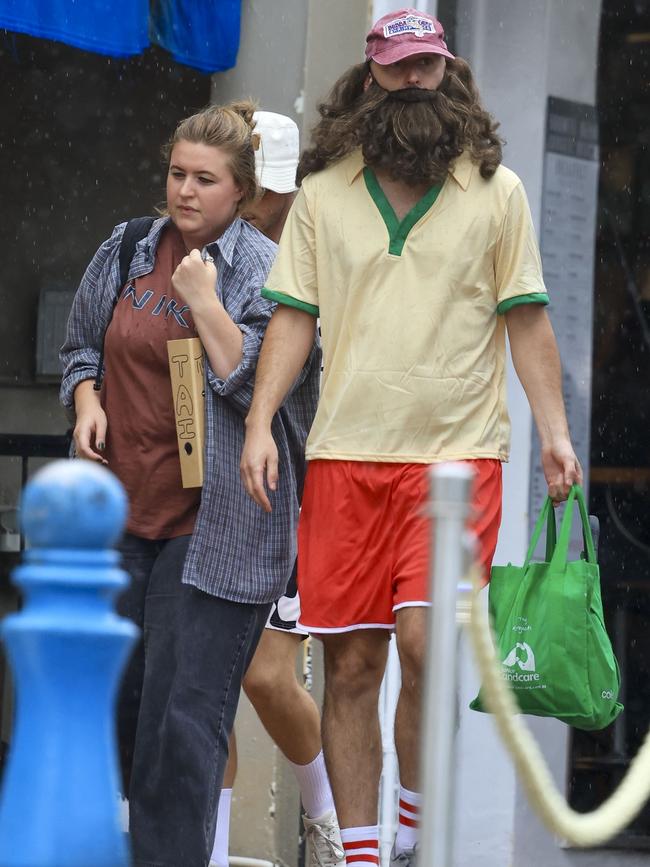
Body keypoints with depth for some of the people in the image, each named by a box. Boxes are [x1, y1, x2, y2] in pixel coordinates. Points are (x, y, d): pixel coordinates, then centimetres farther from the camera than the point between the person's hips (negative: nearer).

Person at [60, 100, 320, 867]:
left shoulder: (265, 272, -5)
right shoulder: (125, 252, 11)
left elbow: (260, 385, -12)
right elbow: (81, 345, 24)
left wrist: (204, 303, -16)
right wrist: (87, 400, 4)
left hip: (213, 523, -5)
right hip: (121, 510, 6)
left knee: (182, 712, -9)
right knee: (107, 700, 11)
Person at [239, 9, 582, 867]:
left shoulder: (496, 189, 6)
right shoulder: (324, 191, 8)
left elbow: (526, 317, 7)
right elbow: (294, 314, 8)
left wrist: (554, 430, -2)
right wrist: (260, 423, -2)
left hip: (460, 450, -2)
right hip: (345, 453, 2)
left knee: (424, 640, -18)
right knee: (350, 667, 2)